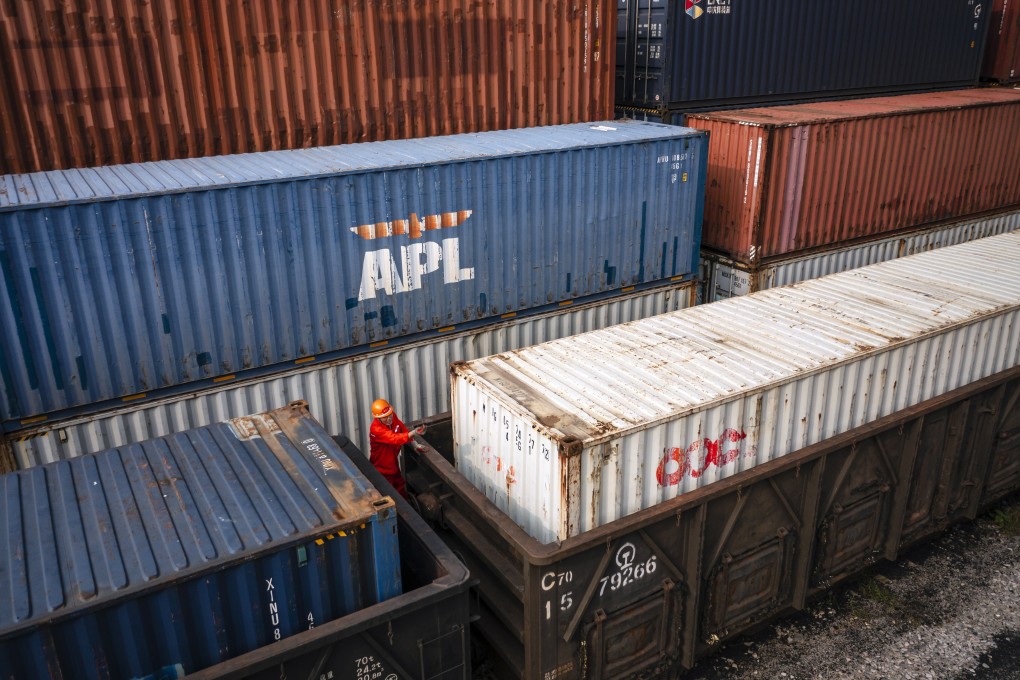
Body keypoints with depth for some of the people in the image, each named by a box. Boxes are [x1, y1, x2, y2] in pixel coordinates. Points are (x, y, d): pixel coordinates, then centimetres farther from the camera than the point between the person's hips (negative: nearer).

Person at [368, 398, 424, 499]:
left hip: (393, 464, 7)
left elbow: (403, 429, 3)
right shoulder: (376, 429, -35)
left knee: (402, 492, 25)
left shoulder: (393, 417, -13)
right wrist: (414, 432, -59)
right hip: (382, 469, -7)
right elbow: (395, 439, -45)